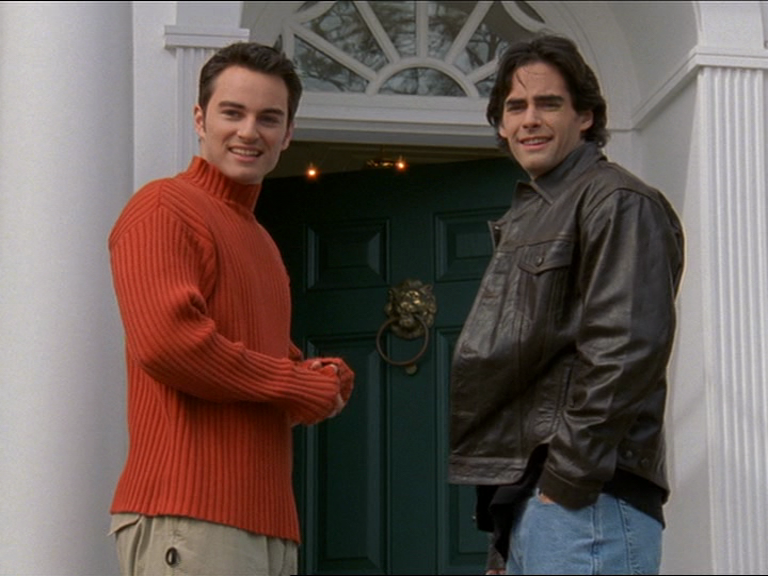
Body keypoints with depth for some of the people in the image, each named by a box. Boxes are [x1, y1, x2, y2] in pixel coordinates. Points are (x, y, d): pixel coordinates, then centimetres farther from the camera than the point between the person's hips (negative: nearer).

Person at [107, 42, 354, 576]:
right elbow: (164, 343, -19)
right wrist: (303, 386, -7)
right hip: (186, 518, -9)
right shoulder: (163, 208, -4)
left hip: (269, 523, 9)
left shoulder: (261, 241, 25)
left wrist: (329, 379, 5)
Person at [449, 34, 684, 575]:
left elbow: (623, 353, -17)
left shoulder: (617, 203, -7)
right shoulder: (529, 216, 23)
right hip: (522, 499, 9)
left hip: (584, 499, -9)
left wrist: (568, 480, -19)